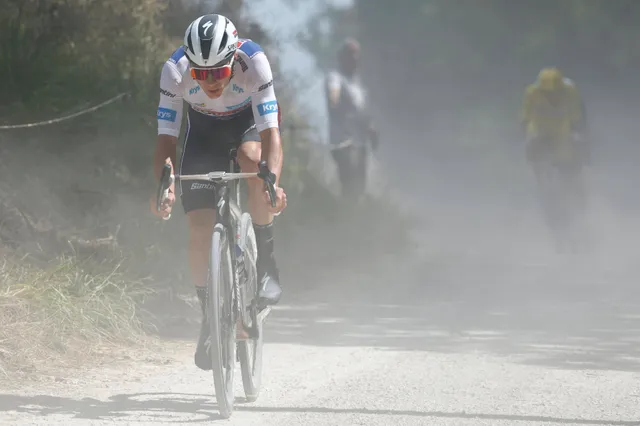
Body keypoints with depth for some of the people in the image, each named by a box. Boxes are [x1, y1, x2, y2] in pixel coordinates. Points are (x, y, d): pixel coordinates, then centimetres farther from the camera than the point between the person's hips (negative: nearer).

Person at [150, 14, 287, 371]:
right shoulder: (176, 71, -32)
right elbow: (167, 138, -30)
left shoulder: (253, 62, -36)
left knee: (253, 158, -38)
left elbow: (271, 132, -40)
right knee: (200, 232, -11)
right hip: (203, 130, 2)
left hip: (249, 122, -2)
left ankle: (266, 263, -22)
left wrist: (273, 181, -57)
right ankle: (211, 318, 9)